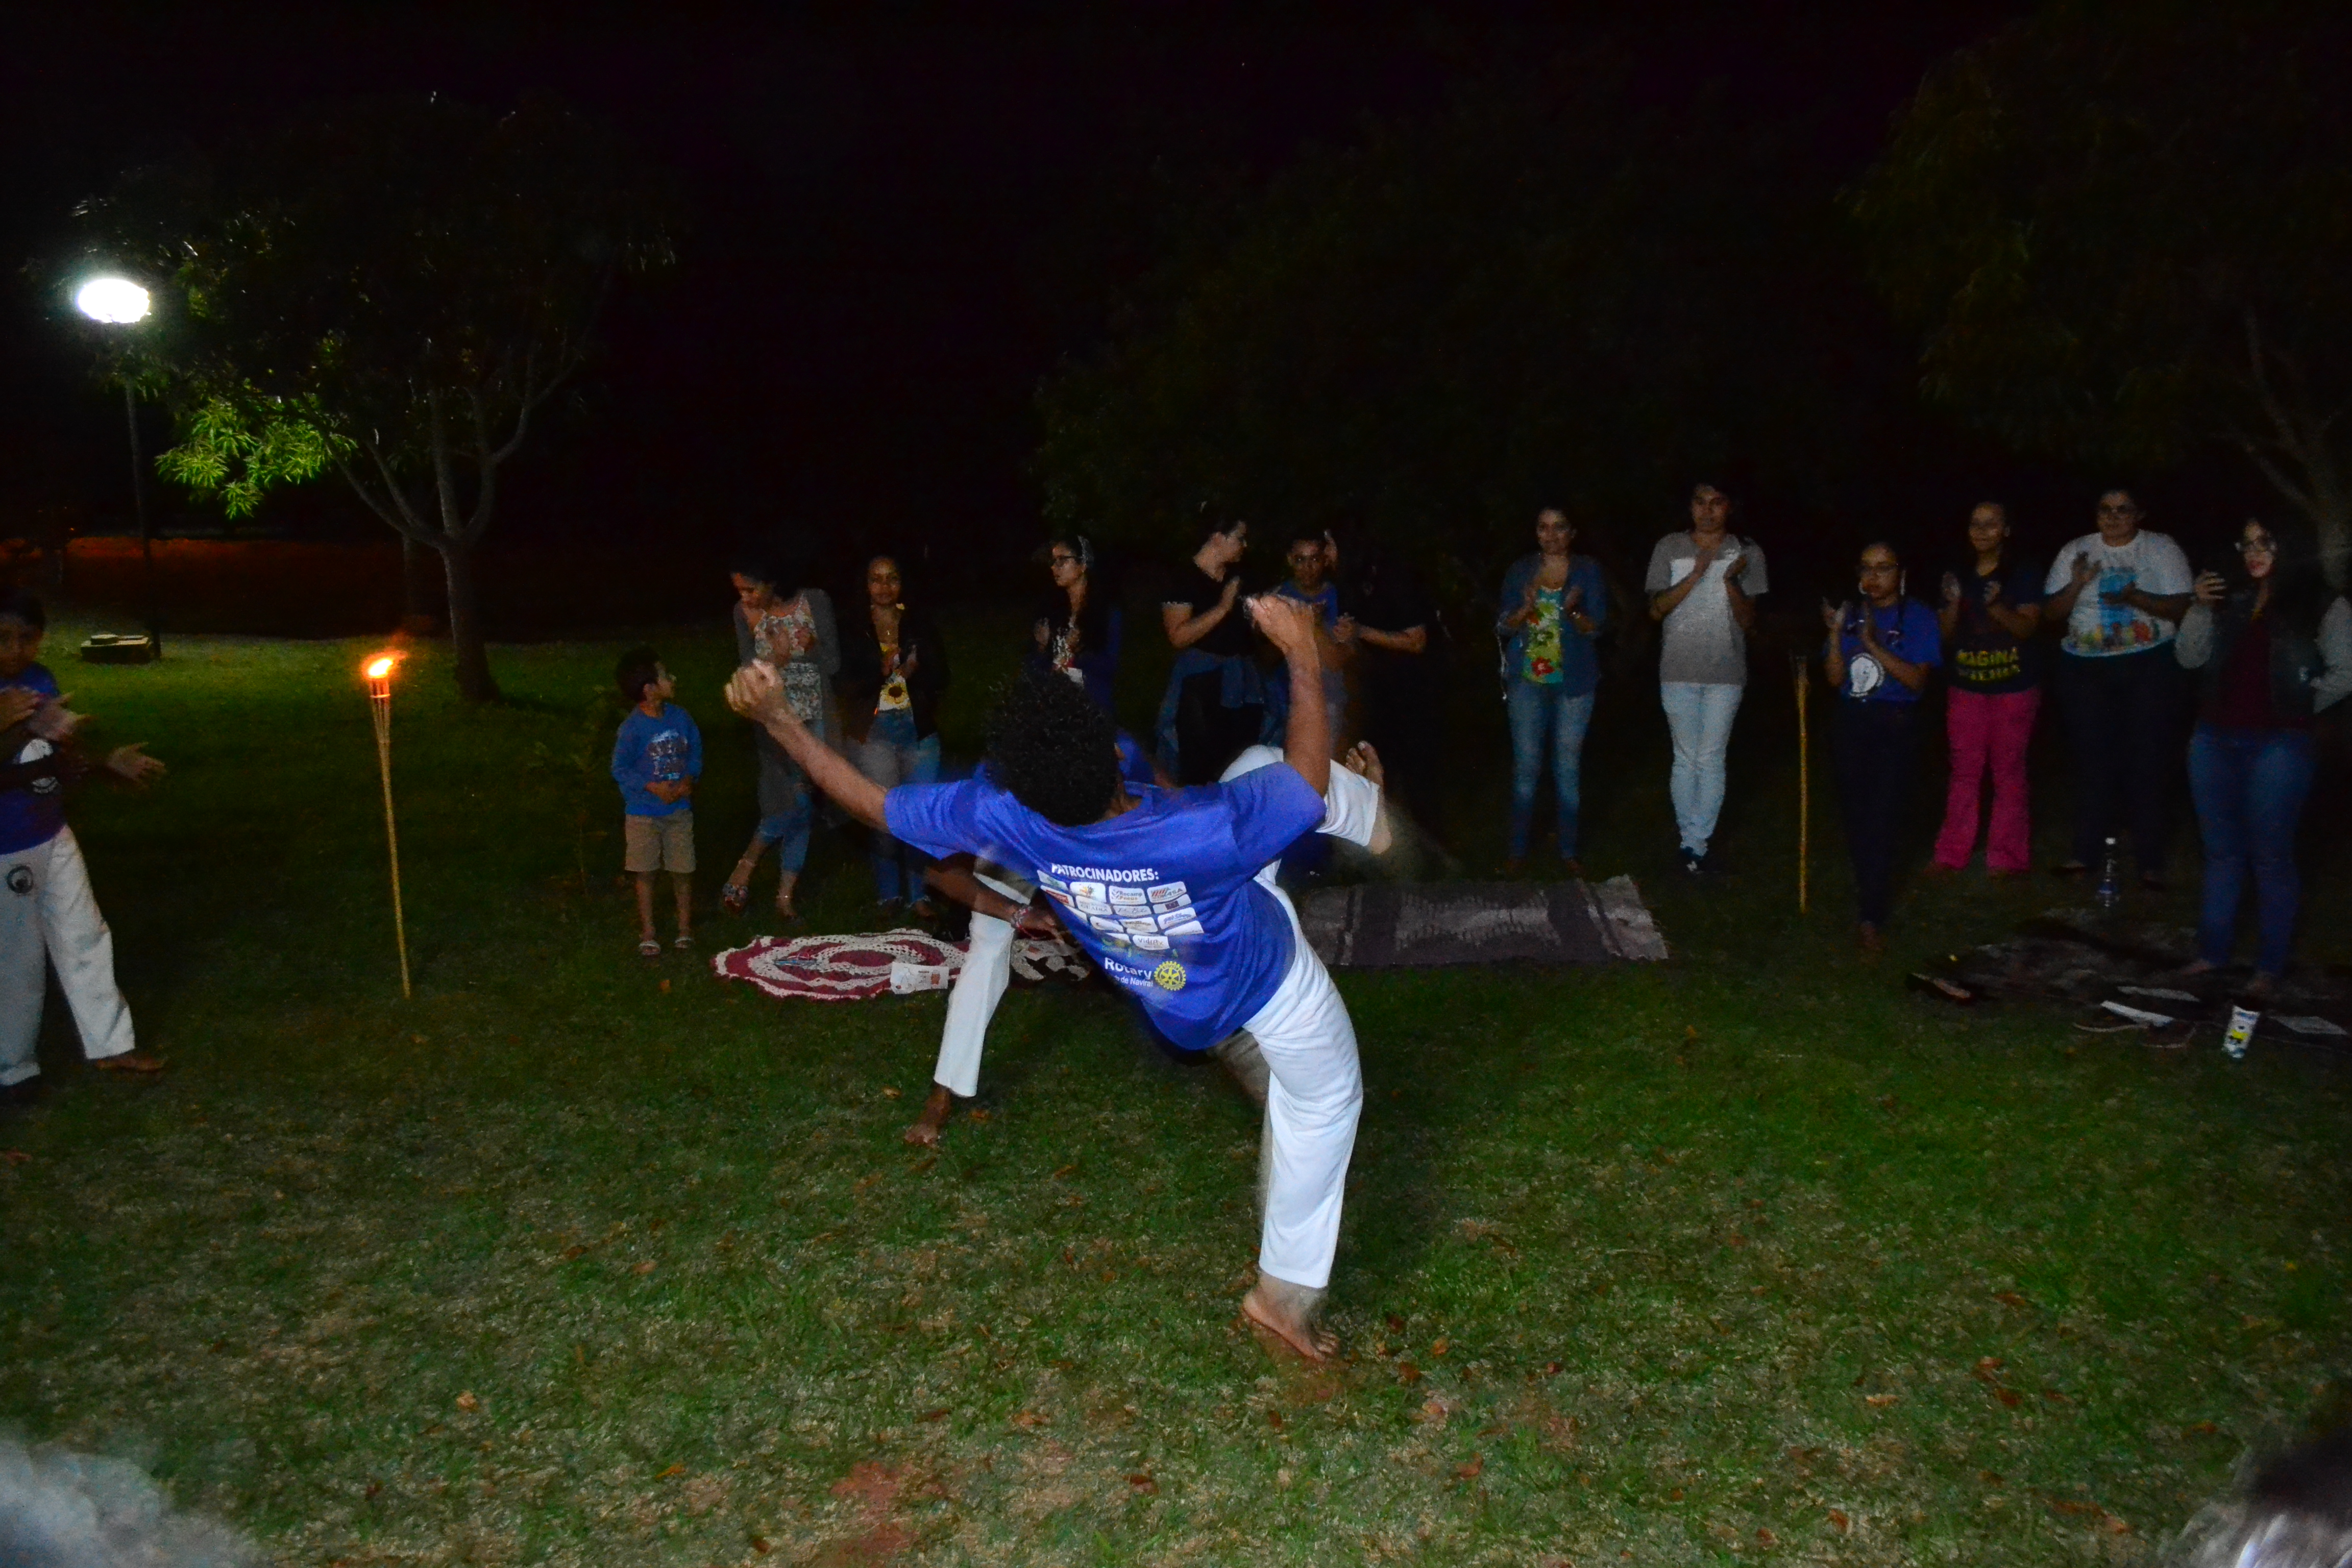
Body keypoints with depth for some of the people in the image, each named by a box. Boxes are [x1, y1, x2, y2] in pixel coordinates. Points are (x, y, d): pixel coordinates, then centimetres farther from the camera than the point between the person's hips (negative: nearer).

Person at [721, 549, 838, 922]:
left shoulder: (814, 601, -7)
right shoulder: (744, 613, -4)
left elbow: (833, 663, -4)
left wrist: (807, 650, -23)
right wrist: (775, 660, -22)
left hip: (815, 719, 1)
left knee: (800, 807, 5)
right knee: (797, 802, -14)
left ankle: (785, 895, 14)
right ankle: (743, 872, 4)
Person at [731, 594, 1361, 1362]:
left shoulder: (1002, 820, -35)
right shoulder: (1207, 833, -45)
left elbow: (870, 801, -19)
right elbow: (1308, 784, -25)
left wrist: (777, 719, -9)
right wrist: (1303, 656, -20)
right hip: (1272, 979, -4)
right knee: (1324, 1098, 23)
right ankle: (1286, 1293, 29)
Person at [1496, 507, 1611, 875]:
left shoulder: (1589, 571, 1)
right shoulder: (1520, 571, 4)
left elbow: (1596, 627, -5)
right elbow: (1503, 627, 1)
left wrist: (1572, 611, -26)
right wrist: (1526, 608, -20)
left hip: (1574, 682, 0)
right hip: (1528, 681, 0)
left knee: (1569, 766, 5)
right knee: (1526, 765, 3)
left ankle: (1568, 851, 14)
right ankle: (1518, 849, 12)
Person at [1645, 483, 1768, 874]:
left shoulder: (1747, 553, 2)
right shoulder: (1669, 548, 2)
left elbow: (1749, 622, 0)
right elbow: (1656, 610, -4)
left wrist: (1731, 583, -17)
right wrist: (1695, 575, -16)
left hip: (1726, 673, 0)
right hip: (1679, 671, 1)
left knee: (1710, 760, 0)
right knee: (1685, 758, 7)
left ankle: (1695, 843, 8)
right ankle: (1693, 838, 18)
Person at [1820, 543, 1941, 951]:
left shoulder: (1917, 618, -3)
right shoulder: (1851, 614, 8)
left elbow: (1917, 679, -12)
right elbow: (1835, 679, 2)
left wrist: (1874, 645, -20)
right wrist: (1836, 633, -12)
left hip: (1895, 726, -4)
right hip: (1852, 723, 4)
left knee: (1882, 819, -9)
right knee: (1855, 815, 8)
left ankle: (1872, 916, -9)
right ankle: (1871, 893, 25)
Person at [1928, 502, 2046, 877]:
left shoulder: (2024, 573, -2)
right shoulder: (1959, 574, 9)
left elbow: (2027, 627, -9)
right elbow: (1946, 633, 7)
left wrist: (1996, 607, -27)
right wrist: (1953, 603, -13)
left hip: (2014, 688, -3)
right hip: (1966, 686, 3)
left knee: (2008, 772, 0)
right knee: (1964, 771, 6)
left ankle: (2008, 857, 7)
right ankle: (1952, 853, 14)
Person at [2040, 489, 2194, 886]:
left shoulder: (2162, 550, 1)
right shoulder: (2076, 552, 6)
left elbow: (2181, 606, -5)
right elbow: (2050, 614, 4)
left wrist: (2137, 597, -22)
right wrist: (2077, 585, -14)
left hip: (2149, 666, -2)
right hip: (2085, 668, 2)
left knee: (2146, 763, -1)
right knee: (2092, 762, 6)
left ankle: (2150, 861, 7)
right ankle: (2087, 851, 16)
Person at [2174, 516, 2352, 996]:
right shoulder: (2231, 598, 7)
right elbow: (2189, 658, 5)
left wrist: (2299, 707, -1)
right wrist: (2199, 609, -7)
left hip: (2277, 745, -4)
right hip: (2214, 739, 5)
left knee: (2269, 856, 2)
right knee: (2220, 850, 12)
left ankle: (2269, 966, 11)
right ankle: (2214, 950, 21)